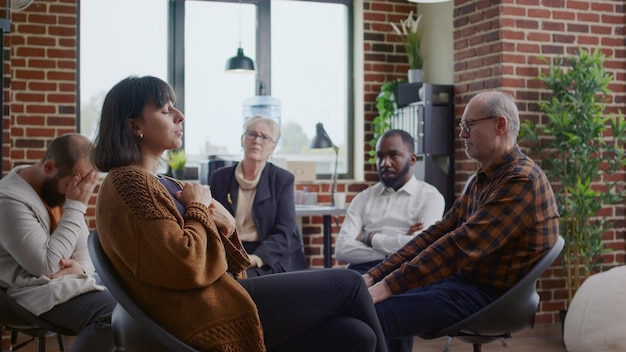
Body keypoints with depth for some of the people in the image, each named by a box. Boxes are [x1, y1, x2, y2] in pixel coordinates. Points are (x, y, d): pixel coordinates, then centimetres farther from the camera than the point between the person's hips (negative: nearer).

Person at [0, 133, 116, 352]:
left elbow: (84, 247, 14)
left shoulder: (59, 187, 8)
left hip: (75, 282, 9)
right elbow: (46, 266, -24)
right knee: (114, 316, -30)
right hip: (39, 291, -9)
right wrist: (76, 207, -22)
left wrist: (81, 266, -11)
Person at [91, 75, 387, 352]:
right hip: (207, 318, -10)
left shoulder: (155, 182, 19)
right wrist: (198, 209, -6)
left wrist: (222, 223, -1)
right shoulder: (128, 182, -12)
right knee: (349, 284, -3)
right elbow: (188, 266, -22)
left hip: (218, 298, 10)